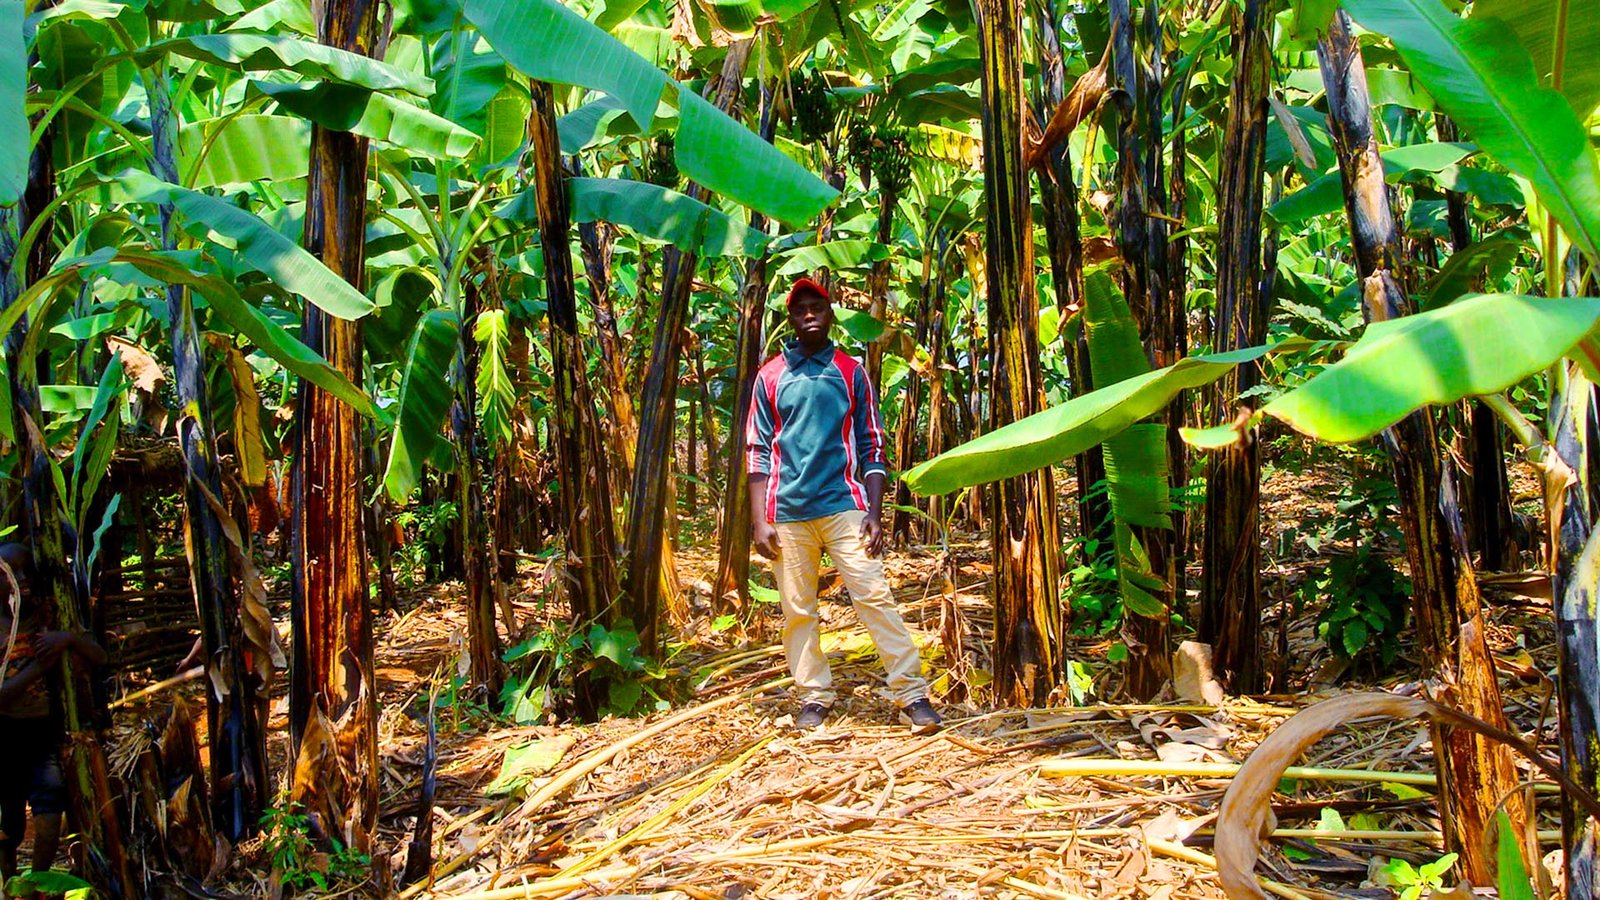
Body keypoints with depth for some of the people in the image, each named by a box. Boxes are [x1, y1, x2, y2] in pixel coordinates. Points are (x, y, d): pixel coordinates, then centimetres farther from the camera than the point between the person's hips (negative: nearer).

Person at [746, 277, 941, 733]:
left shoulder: (852, 372, 9)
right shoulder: (770, 376, 10)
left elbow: (872, 447, 8)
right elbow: (757, 451, 8)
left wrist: (875, 513, -2)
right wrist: (759, 521, 0)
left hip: (844, 505, -1)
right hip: (788, 511, 1)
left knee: (875, 596, -7)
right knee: (798, 611, 4)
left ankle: (912, 694, -5)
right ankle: (815, 697, 14)